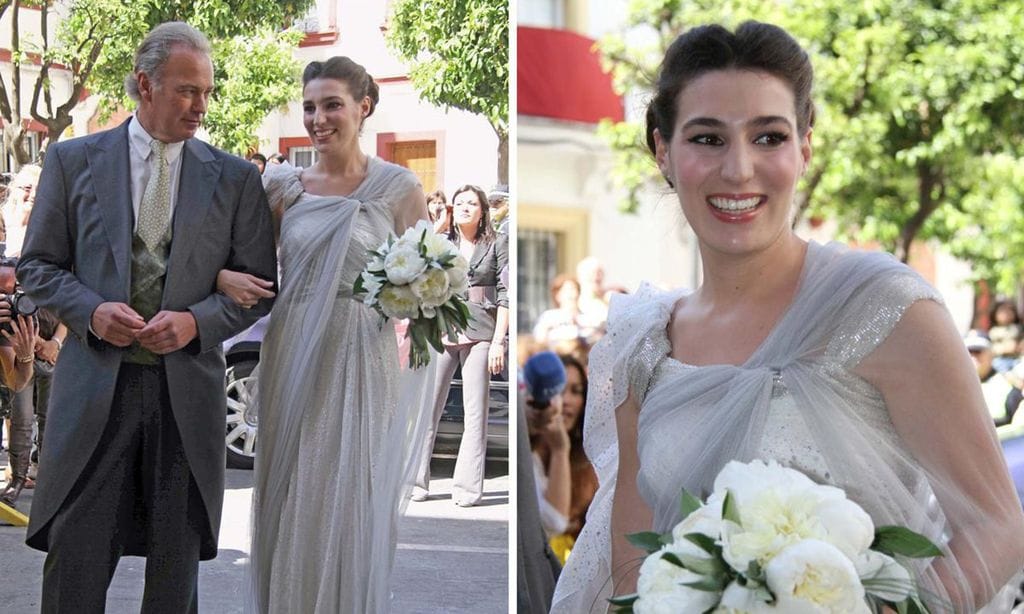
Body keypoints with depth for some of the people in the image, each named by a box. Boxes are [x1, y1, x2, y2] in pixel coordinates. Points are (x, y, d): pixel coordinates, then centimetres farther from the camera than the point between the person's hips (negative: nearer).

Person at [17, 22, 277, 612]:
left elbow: (260, 282, 7)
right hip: (94, 385, -1)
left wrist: (196, 321, -11)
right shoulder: (73, 160, 5)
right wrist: (91, 311, -12)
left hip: (188, 387, 1)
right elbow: (37, 265, 7)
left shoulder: (235, 177, 6)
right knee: (76, 563, 0)